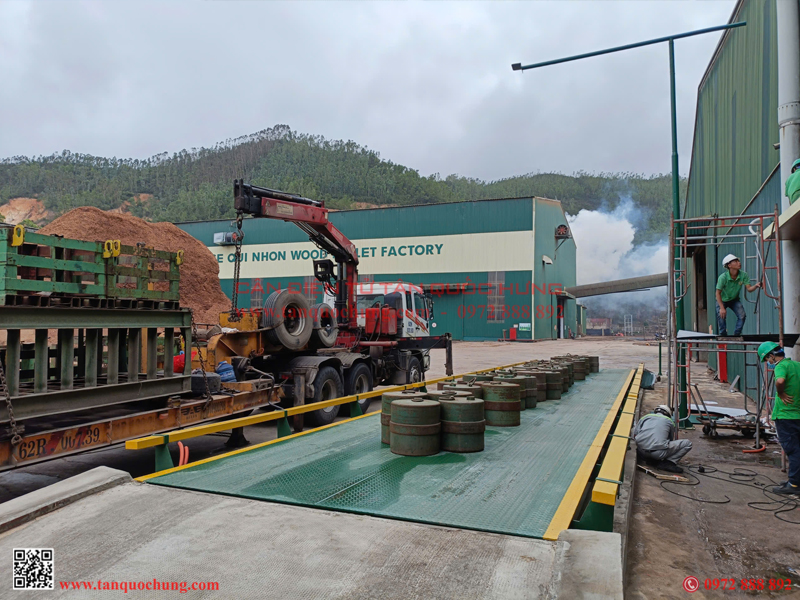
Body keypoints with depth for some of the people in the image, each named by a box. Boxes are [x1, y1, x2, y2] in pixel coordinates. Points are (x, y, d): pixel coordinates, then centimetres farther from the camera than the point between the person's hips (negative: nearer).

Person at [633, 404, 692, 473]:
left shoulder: (645, 417, 25)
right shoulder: (669, 421, 21)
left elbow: (634, 435, 21)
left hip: (641, 451, 4)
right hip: (658, 453, -4)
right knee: (688, 443, 14)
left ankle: (650, 460, 12)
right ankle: (668, 462, -1)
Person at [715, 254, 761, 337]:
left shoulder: (743, 275, -20)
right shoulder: (723, 277, -30)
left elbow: (748, 288, -20)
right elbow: (718, 293, -25)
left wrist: (755, 286, -44)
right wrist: (722, 308, -28)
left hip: (734, 300, 3)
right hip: (722, 300, -3)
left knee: (742, 315, -14)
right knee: (721, 316, -22)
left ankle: (736, 335, 4)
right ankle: (723, 336, -2)